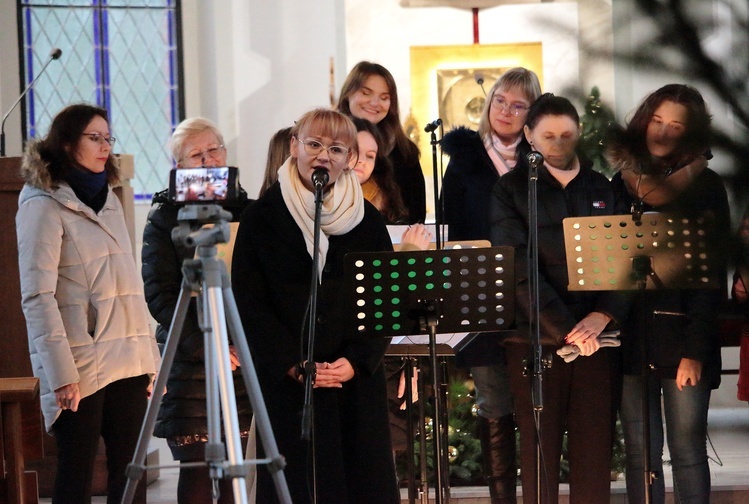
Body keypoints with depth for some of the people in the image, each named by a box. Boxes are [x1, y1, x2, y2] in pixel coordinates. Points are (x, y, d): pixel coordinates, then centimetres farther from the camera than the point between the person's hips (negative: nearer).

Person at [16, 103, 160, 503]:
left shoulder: (108, 200, 18)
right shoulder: (44, 205, -4)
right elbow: (37, 297, -12)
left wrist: (151, 359, 13)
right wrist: (61, 373, -19)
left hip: (127, 361, 7)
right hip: (81, 366, -7)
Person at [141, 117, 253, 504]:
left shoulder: (247, 211, 13)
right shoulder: (165, 218, 2)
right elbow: (159, 295, -5)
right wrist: (203, 346, -14)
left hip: (244, 356, 3)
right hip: (192, 360, -3)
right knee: (196, 466, -6)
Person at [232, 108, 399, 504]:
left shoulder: (366, 219, 8)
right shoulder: (262, 218, 2)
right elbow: (250, 304, -2)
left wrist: (356, 361, -10)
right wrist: (292, 365, -12)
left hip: (357, 381, 2)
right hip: (287, 383, -2)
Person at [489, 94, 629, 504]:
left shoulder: (602, 189, 13)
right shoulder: (511, 190, 3)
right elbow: (519, 269, -8)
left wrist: (603, 315, -11)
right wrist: (565, 329, -16)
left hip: (595, 336, 2)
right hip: (536, 338, -2)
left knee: (595, 450, 1)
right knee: (540, 450, 0)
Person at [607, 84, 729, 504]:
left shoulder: (705, 187, 1)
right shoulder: (623, 185, 13)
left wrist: (695, 350, -12)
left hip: (682, 338, -3)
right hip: (632, 338, 3)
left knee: (687, 450, -4)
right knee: (639, 452, 3)